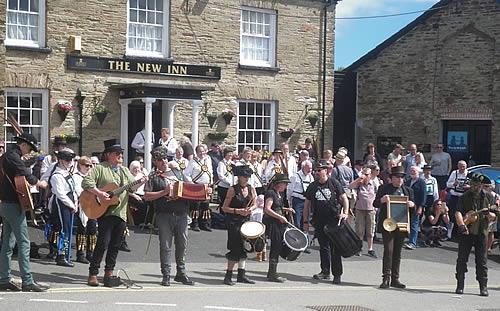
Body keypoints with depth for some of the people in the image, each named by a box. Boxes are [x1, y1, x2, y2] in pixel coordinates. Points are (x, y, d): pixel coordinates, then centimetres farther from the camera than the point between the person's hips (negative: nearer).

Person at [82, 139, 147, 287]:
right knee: (103, 243, -10)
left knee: (115, 245, 9)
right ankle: (93, 274, -3)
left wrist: (141, 182, -6)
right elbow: (86, 182, -10)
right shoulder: (100, 168, -1)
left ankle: (109, 272, 17)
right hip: (105, 212, -6)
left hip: (121, 213, 7)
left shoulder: (124, 171, 20)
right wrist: (99, 193, -21)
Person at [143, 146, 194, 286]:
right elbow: (146, 196, -6)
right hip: (164, 215, -4)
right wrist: (164, 192, -14)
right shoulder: (153, 177, 3)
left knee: (182, 245, 8)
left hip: (181, 213, 4)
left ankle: (181, 273, 18)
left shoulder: (176, 173, 18)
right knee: (165, 246, -1)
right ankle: (166, 275, 6)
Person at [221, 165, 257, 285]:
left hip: (246, 221, 6)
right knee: (236, 248, -9)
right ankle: (228, 276, -2)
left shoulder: (251, 189, 7)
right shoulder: (233, 189, -8)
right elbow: (224, 208, -7)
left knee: (244, 247, 8)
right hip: (234, 222, -6)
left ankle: (241, 275, 15)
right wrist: (237, 211, -18)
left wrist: (249, 210, -9)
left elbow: (255, 204, 12)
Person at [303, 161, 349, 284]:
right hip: (319, 221, 3)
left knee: (335, 247, -2)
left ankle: (337, 274, 4)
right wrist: (306, 221, 9)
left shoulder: (334, 183, 0)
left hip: (334, 220, -3)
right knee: (323, 247, 9)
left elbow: (344, 198, 1)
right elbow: (307, 204, 12)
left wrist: (345, 212, -13)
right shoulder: (312, 186, 8)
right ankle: (325, 272, 18)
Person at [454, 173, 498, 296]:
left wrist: (490, 215, -17)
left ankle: (483, 287, 8)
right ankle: (460, 285, 10)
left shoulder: (489, 197, 4)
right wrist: (462, 225, -31)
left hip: (481, 233, 0)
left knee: (482, 261, 2)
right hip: (466, 232, 0)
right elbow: (458, 212, -14)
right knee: (462, 259, 1)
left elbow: (494, 217, 7)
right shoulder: (465, 197, -1)